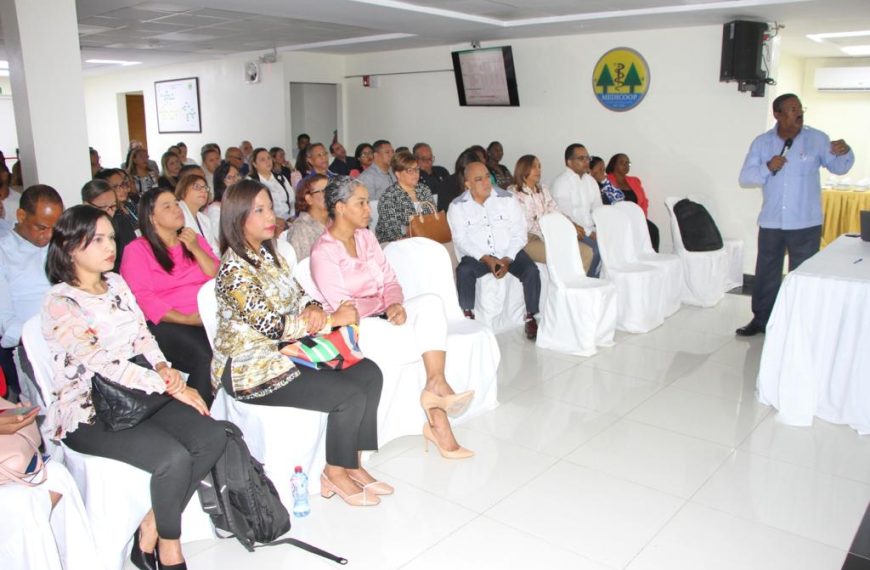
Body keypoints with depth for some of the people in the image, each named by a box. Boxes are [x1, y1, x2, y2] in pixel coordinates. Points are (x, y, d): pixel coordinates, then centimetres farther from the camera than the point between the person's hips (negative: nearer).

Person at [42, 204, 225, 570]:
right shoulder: (61, 303, -13)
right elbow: (105, 363, -20)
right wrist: (171, 386, -19)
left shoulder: (115, 283, 10)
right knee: (174, 458, -27)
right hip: (90, 415, -7)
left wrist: (164, 367, -9)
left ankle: (151, 528, 1)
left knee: (212, 437, -14)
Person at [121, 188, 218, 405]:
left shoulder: (194, 239, 21)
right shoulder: (137, 250, 6)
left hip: (208, 316, 4)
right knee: (206, 358, -32)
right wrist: (186, 319, -16)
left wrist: (195, 249, 0)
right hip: (167, 323, -4)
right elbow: (142, 297, -6)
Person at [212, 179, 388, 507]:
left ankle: (352, 463, 5)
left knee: (369, 373, -5)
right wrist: (332, 319, -17)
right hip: (251, 369, -9)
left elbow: (299, 297, 13)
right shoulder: (234, 268, -18)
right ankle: (335, 473, 4)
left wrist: (314, 308, -12)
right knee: (350, 394, -19)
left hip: (285, 351, 9)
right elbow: (271, 325, -22)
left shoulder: (268, 253, 10)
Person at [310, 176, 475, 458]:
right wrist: (387, 308, -15)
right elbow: (343, 307, -15)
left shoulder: (365, 236, 12)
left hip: (383, 314, 7)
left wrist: (396, 304, -13)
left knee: (431, 301, -22)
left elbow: (390, 280, 8)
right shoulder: (323, 252, -11)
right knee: (428, 333, -25)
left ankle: (435, 386, -26)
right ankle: (437, 420, -17)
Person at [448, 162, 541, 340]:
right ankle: (468, 317, -16)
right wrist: (486, 259, -21)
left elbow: (520, 234, -2)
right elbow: (461, 240, -7)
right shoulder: (457, 207, 0)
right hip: (477, 256, -1)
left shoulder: (507, 199, 1)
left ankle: (531, 318, -10)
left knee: (531, 270, -25)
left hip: (509, 253, 1)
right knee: (464, 271, -31)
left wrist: (507, 260, -17)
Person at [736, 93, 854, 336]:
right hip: (771, 222, 2)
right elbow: (745, 177, -1)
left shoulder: (816, 139, 0)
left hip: (806, 224, -2)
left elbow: (838, 167, 1)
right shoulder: (762, 142, 4)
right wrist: (768, 168, -17)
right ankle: (761, 319, 25)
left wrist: (844, 153, -20)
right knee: (766, 273, 11)